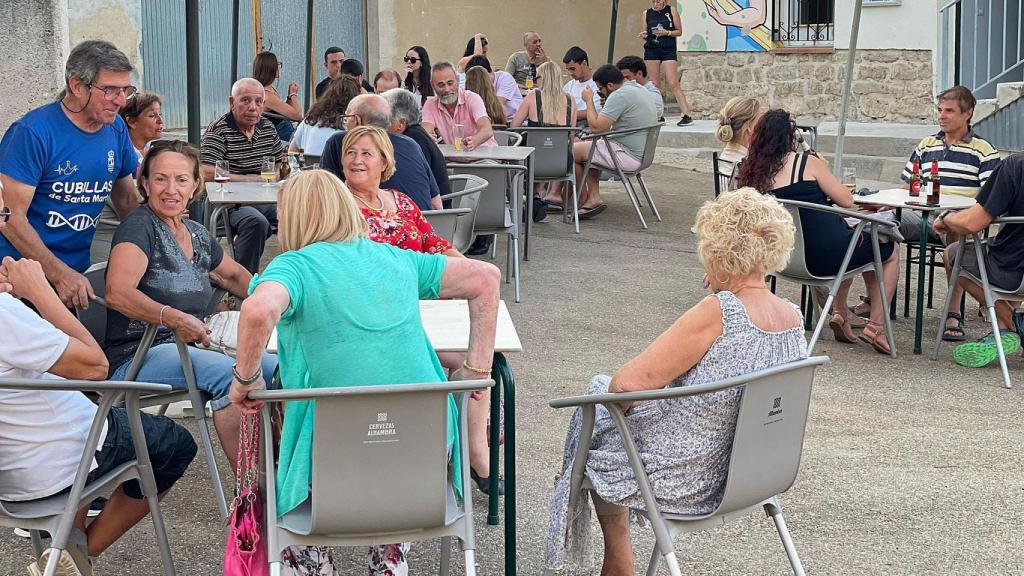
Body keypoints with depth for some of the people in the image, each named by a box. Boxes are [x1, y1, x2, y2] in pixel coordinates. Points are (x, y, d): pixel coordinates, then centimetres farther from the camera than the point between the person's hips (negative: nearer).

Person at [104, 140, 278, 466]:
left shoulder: (198, 236, 15)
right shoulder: (139, 226, -8)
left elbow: (234, 275, 34)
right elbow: (117, 293, -23)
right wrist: (175, 318, -34)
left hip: (188, 352, 8)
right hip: (136, 359, -8)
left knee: (278, 369, -7)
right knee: (227, 372, -31)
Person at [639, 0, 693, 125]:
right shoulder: (647, 13, 9)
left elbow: (679, 31, 3)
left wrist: (667, 33, -15)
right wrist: (643, 36, -8)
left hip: (669, 50, -3)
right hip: (651, 50, 3)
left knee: (673, 84, -11)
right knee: (654, 84, 3)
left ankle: (686, 115, -14)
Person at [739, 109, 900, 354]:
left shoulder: (753, 173, 1)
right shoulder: (808, 163, -12)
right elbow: (847, 201, -9)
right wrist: (824, 171, 8)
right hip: (826, 254, -7)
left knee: (849, 246, 37)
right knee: (890, 251, 21)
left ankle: (840, 314, 31)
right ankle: (875, 326, 15)